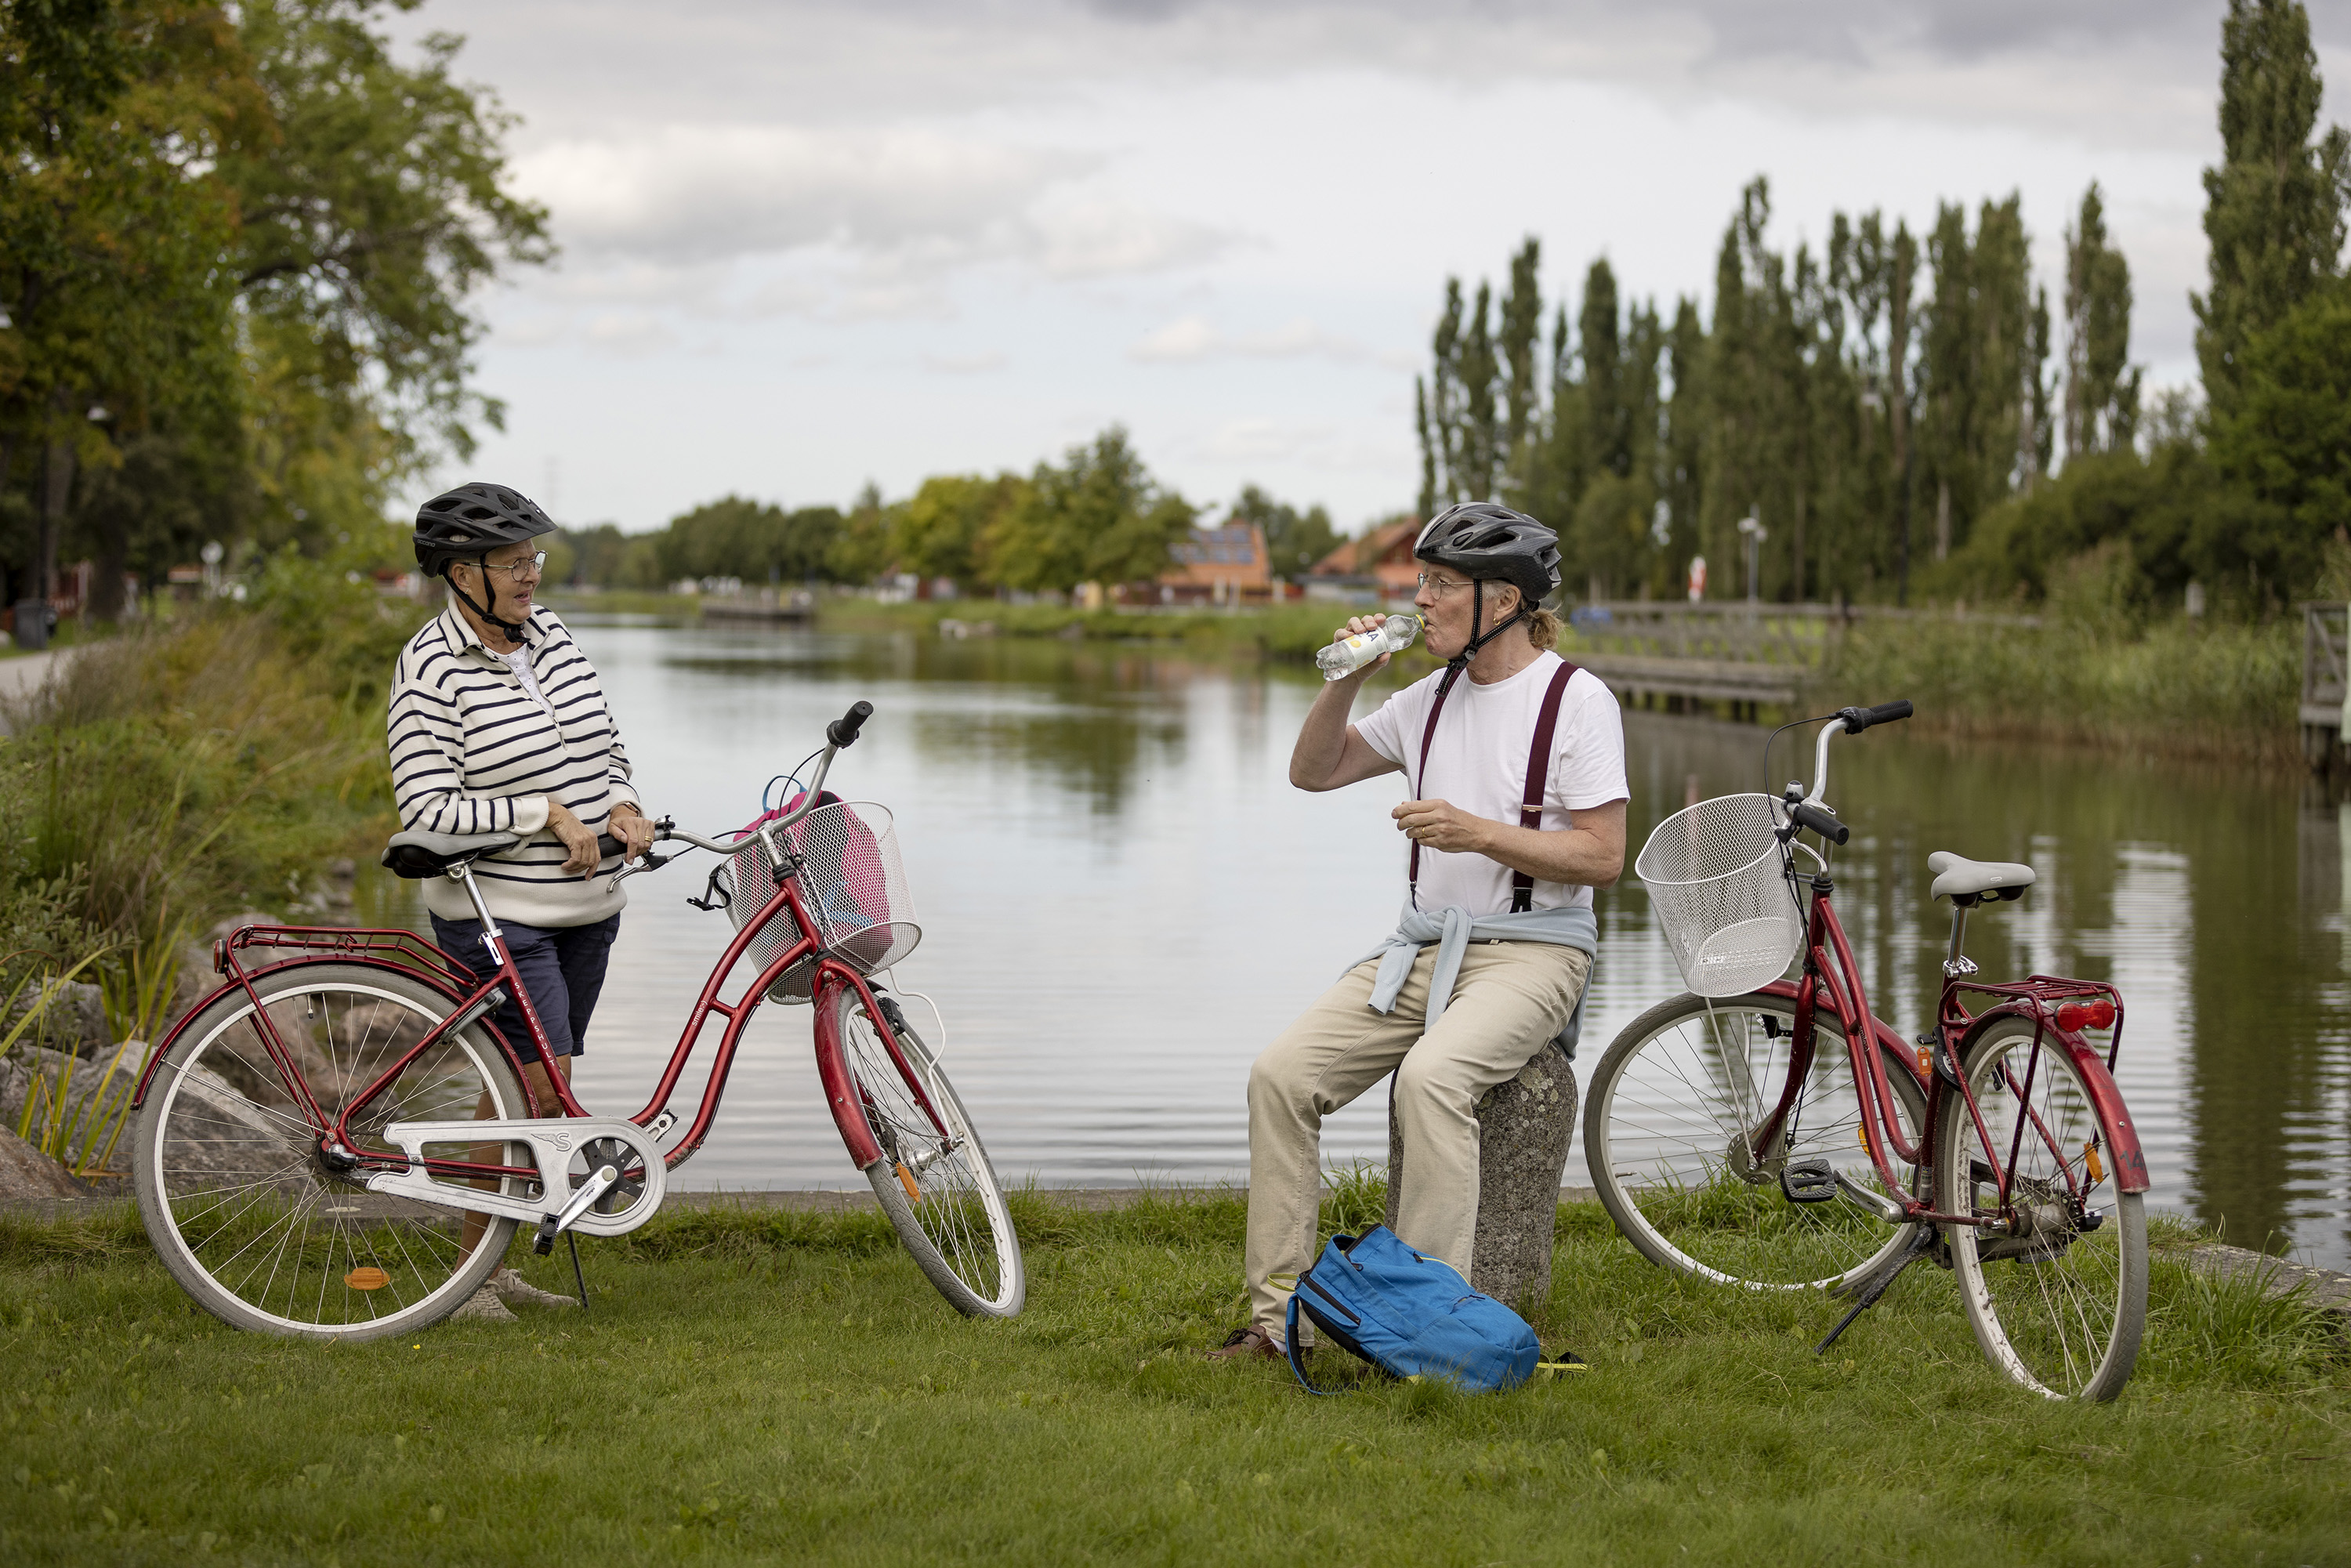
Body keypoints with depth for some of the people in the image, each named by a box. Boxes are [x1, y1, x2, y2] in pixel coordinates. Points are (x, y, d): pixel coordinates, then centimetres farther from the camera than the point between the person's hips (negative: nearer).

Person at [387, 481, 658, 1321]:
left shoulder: (550, 633, 8)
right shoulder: (432, 668, -14)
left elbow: (605, 741, 18)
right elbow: (428, 808, -20)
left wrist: (621, 805, -2)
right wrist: (548, 813, -21)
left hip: (587, 905, 7)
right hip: (496, 913, -7)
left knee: (520, 1087, 12)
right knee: (540, 1086, -12)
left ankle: (494, 1267, 22)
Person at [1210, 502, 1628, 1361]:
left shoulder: (1578, 700, -7)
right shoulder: (1432, 697, 13)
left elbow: (1603, 857, -12)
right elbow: (1312, 771, 20)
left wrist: (1478, 832, -21)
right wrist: (1348, 680, 3)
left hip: (1529, 951, -6)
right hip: (1421, 948, 6)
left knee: (1432, 1074, -35)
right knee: (1281, 1073, -13)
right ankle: (1279, 1314, -9)